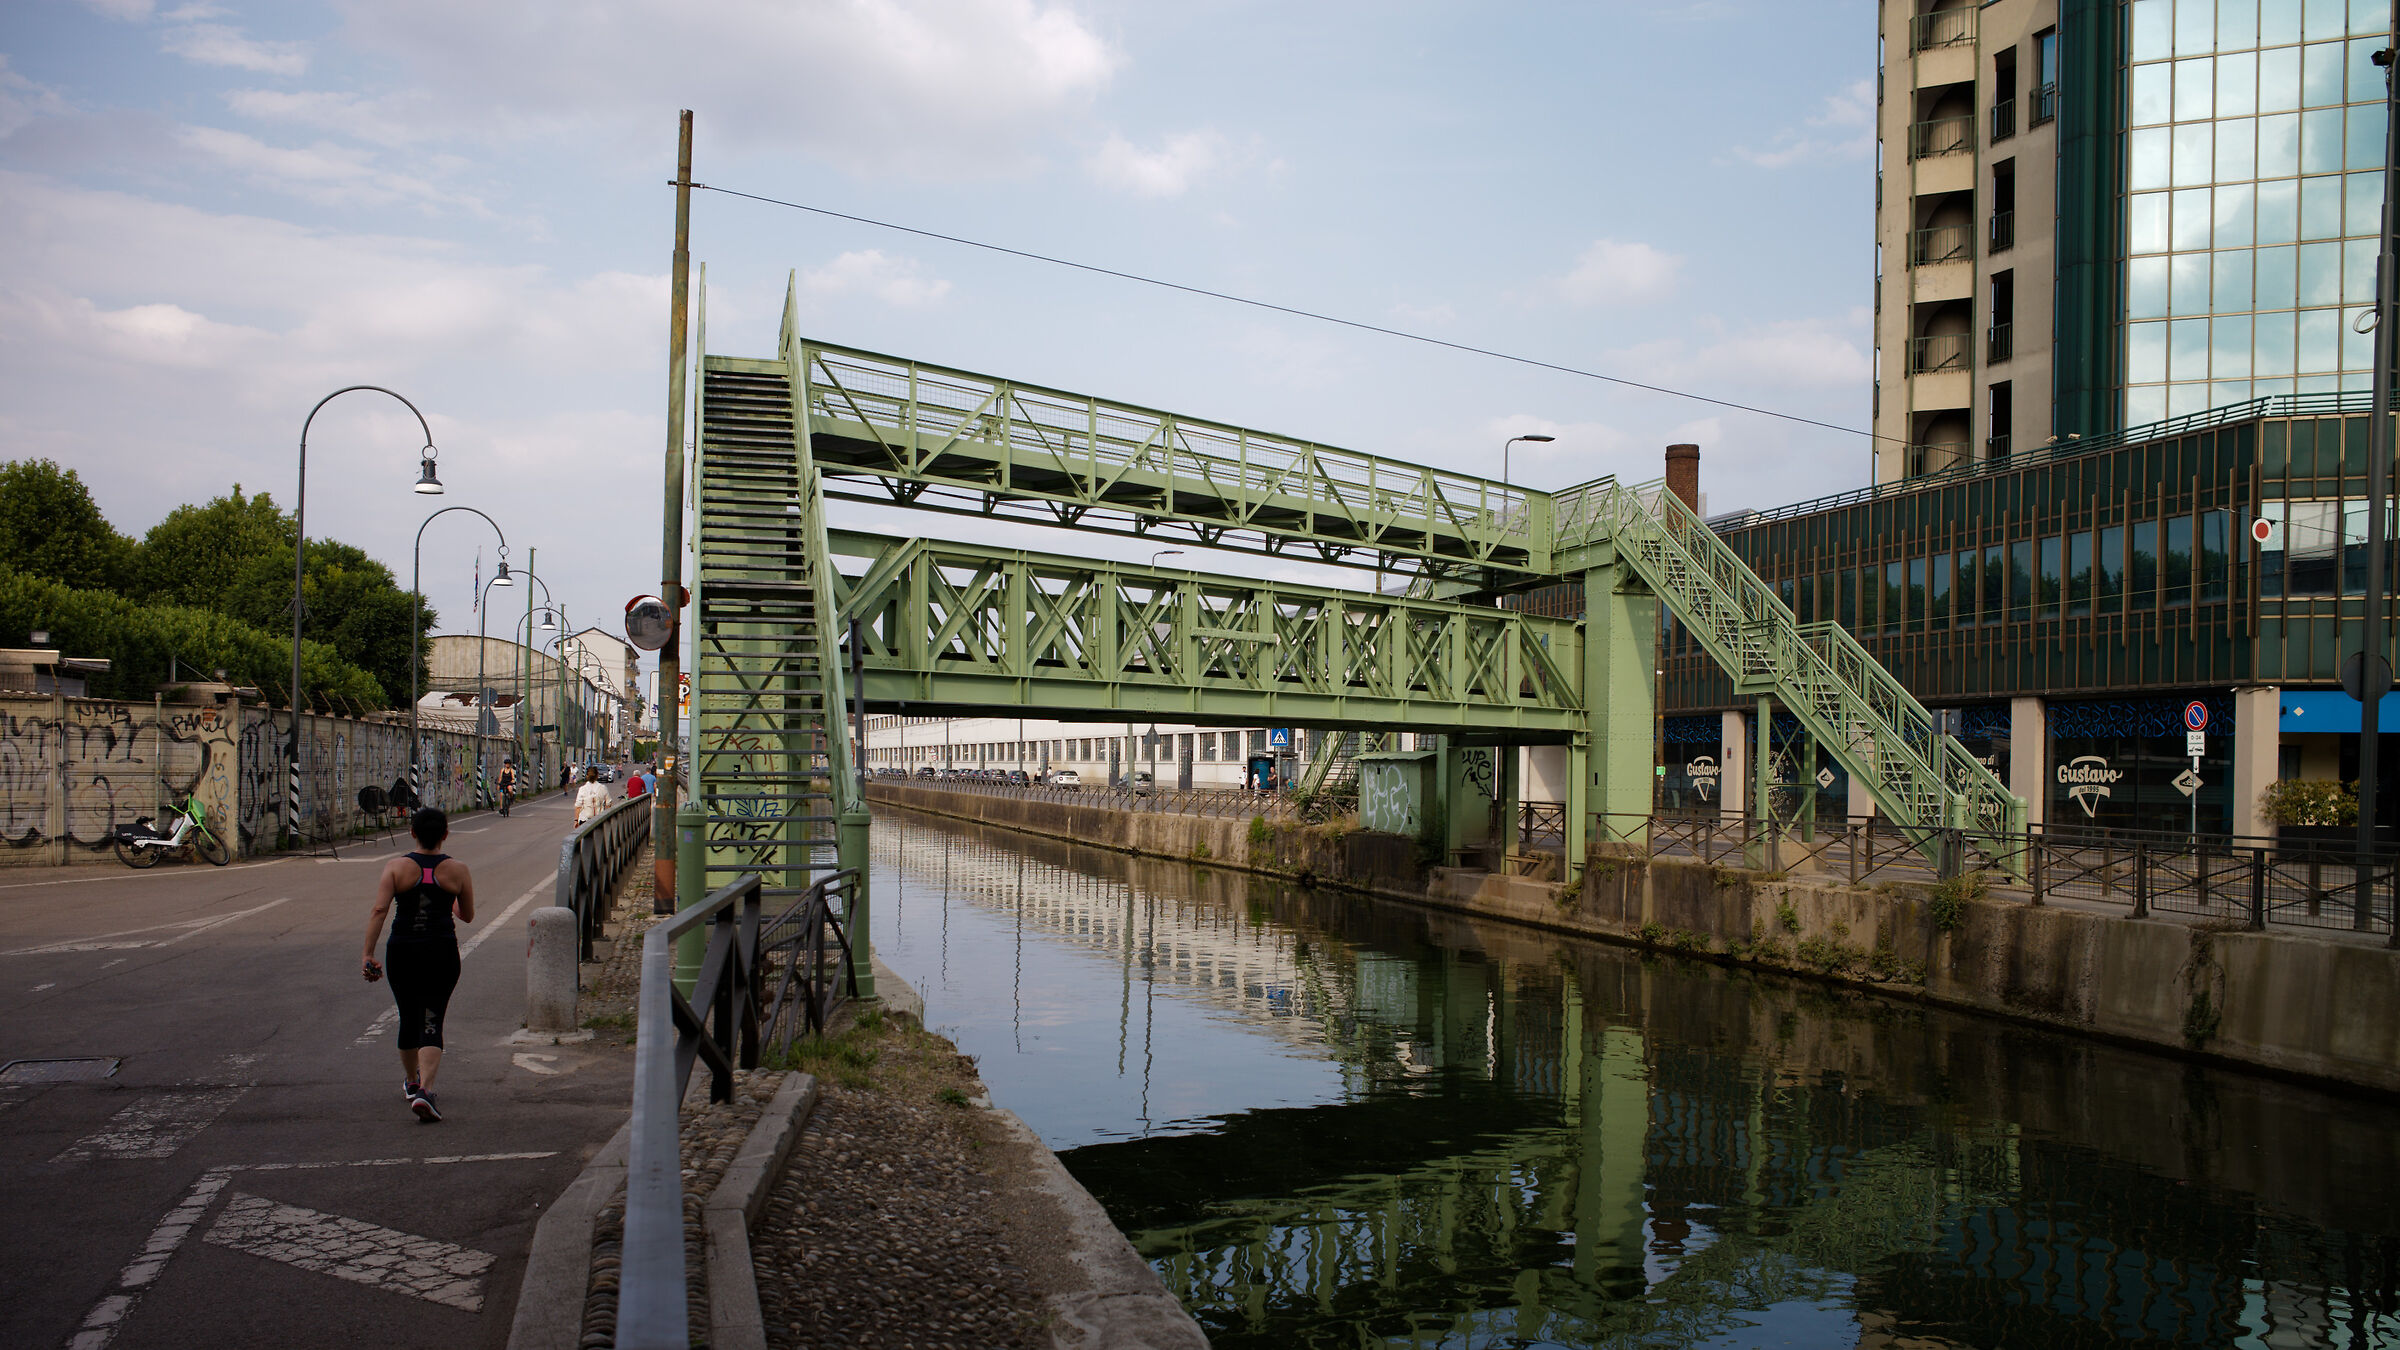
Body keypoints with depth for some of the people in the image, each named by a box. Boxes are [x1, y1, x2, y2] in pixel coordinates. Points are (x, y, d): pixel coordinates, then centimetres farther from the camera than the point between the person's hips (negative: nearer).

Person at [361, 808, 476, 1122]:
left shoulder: (396, 867, -2)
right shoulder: (457, 870, -2)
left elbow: (379, 910, -13)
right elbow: (468, 916, 8)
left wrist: (368, 954, -14)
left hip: (402, 951, 2)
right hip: (441, 952, -1)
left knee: (408, 1018, 20)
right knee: (431, 1023, -2)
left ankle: (411, 1082, 40)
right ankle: (424, 1090, -22)